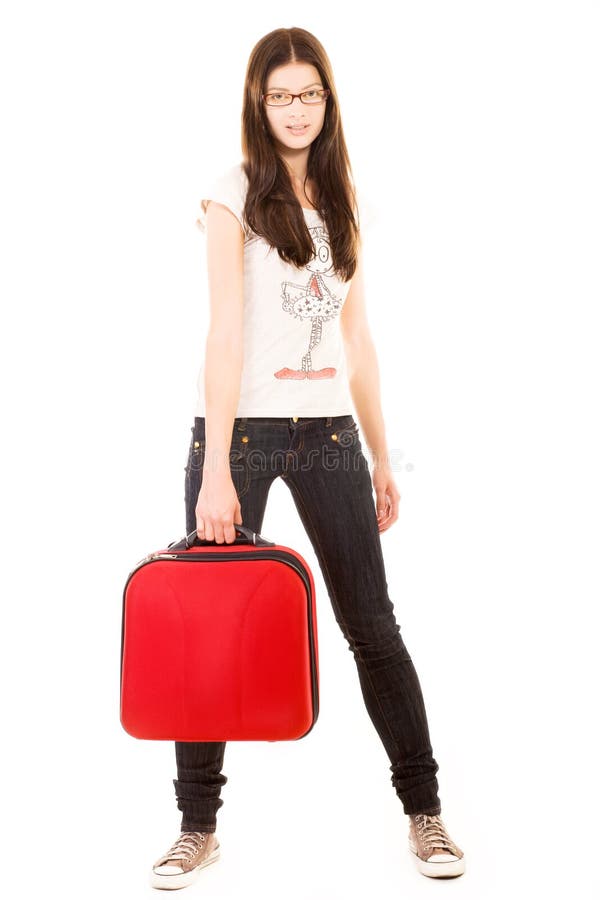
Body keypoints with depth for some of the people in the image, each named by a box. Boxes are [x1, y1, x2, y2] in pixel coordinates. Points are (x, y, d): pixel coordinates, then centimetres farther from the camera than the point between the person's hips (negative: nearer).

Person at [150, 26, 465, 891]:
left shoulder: (340, 201, 13)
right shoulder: (233, 195, -2)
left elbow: (357, 339, 15)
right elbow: (225, 333, -11)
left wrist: (382, 456, 12)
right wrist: (215, 471, -17)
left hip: (329, 430, 4)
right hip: (242, 428, -3)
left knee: (372, 623, 5)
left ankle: (424, 810, 19)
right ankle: (198, 826, 17)